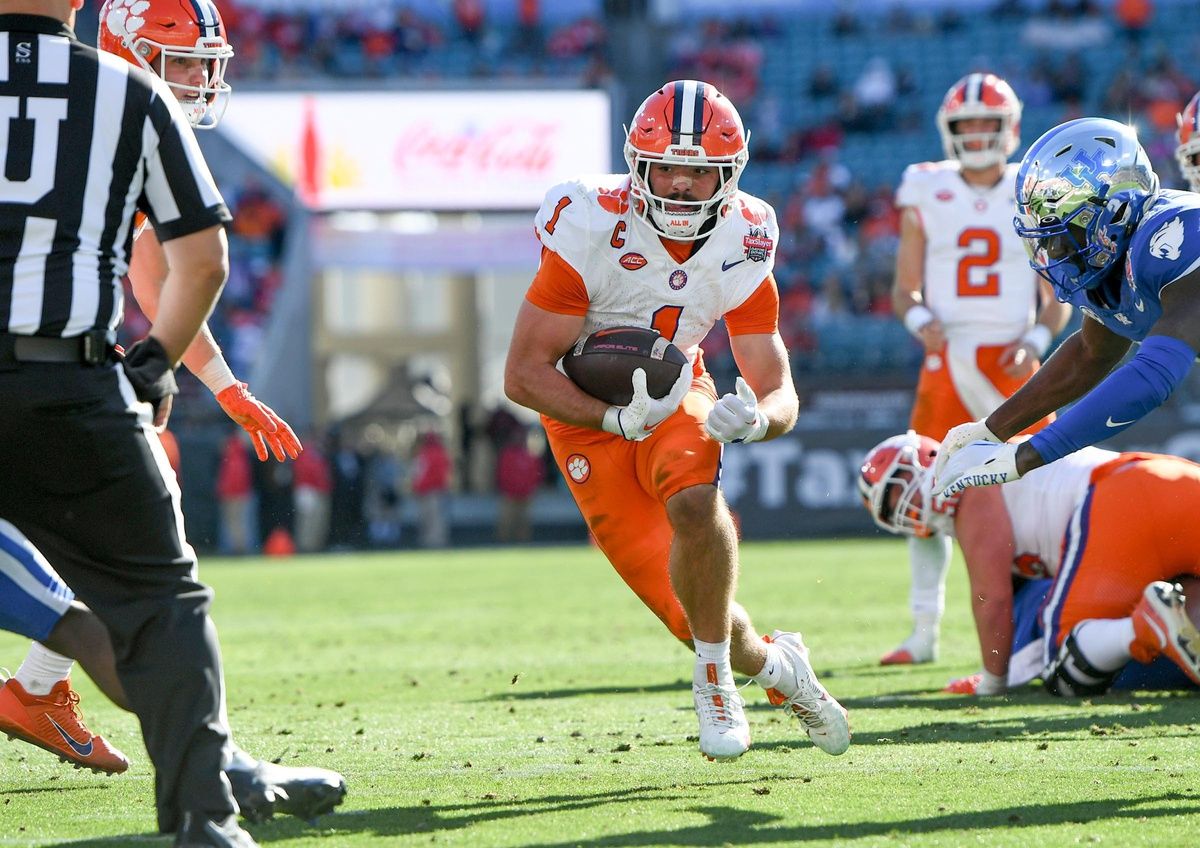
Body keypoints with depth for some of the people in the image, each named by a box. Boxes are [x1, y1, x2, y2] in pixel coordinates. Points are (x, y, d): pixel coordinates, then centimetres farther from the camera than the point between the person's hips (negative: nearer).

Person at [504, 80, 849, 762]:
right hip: (589, 416, -2)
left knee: (693, 496, -35)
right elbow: (524, 374, -20)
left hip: (678, 397, 2)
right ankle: (773, 664, 25)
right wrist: (615, 419, -34)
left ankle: (715, 674, -14)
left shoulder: (742, 247, -14)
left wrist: (756, 417, -35)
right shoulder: (590, 229, -25)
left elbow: (780, 392, -11)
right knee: (694, 615, -10)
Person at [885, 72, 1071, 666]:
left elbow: (1058, 298, 10)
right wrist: (921, 321, -12)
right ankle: (924, 632, 7)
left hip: (1013, 365, -1)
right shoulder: (926, 196, 7)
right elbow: (905, 289, 9)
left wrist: (1036, 340, -8)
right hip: (946, 363, 1)